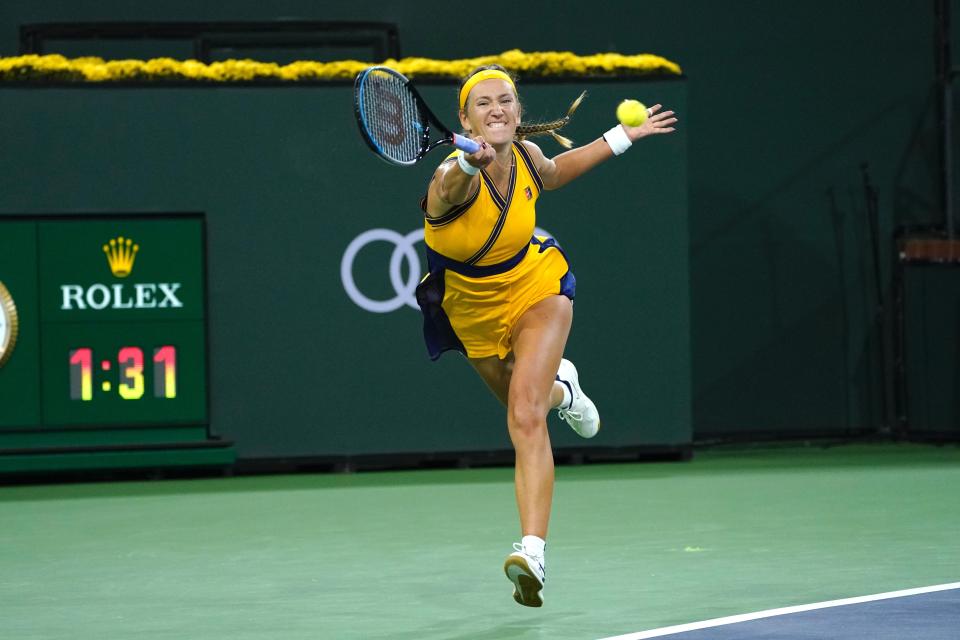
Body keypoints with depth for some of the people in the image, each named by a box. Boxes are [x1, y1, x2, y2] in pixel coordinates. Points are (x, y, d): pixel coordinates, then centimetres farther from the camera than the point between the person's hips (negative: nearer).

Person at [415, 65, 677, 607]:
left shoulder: (526, 155, -17)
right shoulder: (456, 177, -31)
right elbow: (450, 189, -59)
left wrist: (624, 136, 12)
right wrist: (468, 162, -82)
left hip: (537, 287, 0)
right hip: (474, 308, 1)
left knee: (526, 415, -22)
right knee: (525, 409, 23)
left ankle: (533, 552, -32)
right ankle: (561, 388, 62)